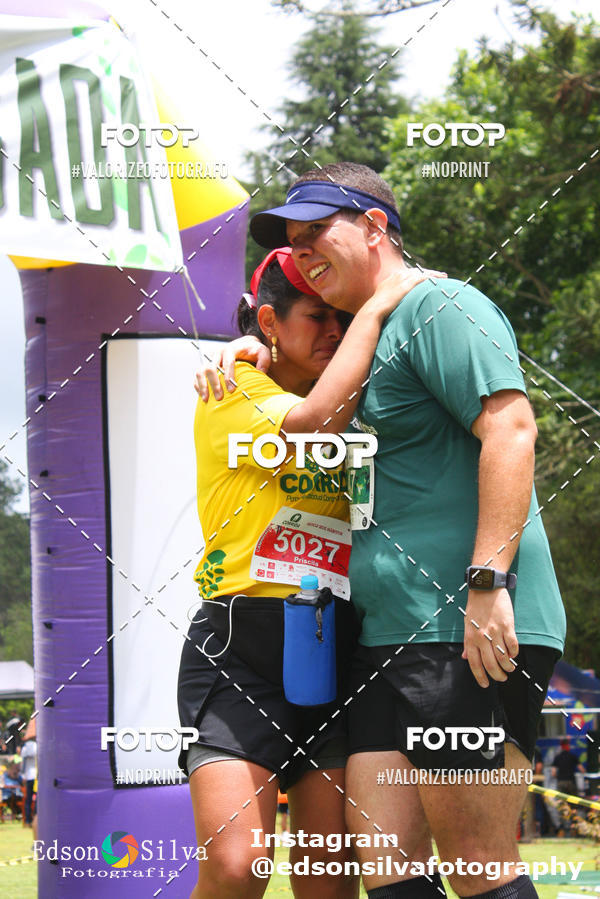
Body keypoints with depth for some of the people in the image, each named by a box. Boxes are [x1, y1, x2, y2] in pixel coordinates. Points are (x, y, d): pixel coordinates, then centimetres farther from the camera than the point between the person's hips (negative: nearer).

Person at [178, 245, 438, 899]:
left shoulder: (355, 408, 20)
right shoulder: (232, 393, 1)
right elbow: (312, 422, -19)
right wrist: (375, 310, -13)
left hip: (338, 651, 5)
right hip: (243, 648, -5)